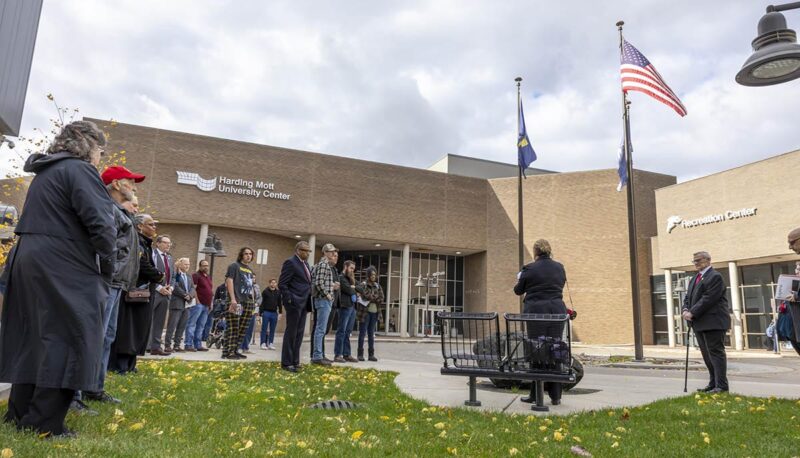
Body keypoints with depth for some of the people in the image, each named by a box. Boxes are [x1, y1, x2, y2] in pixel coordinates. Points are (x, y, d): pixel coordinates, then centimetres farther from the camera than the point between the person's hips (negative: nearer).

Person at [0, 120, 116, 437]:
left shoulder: (44, 172, 21)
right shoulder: (80, 170, -9)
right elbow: (100, 223, -18)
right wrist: (107, 265, -6)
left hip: (29, 261, 10)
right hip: (65, 269, -9)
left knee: (34, 335, 14)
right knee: (67, 337, -5)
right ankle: (45, 423, -2)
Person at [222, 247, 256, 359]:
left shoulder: (250, 270, 22)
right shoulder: (234, 266, 1)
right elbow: (229, 281, -8)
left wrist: (253, 301, 16)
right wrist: (233, 299, -17)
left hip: (248, 303, 7)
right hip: (236, 302, -7)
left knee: (242, 329, 6)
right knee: (232, 328, -7)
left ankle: (235, 350, 12)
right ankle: (227, 352, -4)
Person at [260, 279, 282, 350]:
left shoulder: (278, 292, 9)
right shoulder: (265, 291, -1)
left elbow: (280, 303, 13)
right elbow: (262, 302, -2)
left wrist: (280, 312, 8)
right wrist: (261, 312, -7)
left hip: (274, 313, 3)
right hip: (266, 312, -3)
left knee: (272, 329, 5)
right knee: (264, 328, 0)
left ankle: (270, 343, 12)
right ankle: (263, 343, 4)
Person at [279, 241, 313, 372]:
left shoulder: (305, 264, 16)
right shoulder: (290, 262, -10)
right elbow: (282, 284, -13)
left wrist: (309, 299, 11)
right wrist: (289, 299, -16)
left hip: (303, 303, 8)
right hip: (294, 303, -8)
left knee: (299, 333, 11)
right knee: (291, 332, -2)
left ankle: (295, 361, 19)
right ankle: (286, 363, 6)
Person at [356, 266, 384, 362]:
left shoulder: (378, 286, 12)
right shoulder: (363, 285, -2)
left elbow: (381, 299, 2)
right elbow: (366, 296, -17)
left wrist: (371, 299, -8)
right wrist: (375, 299, -10)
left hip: (374, 312, 4)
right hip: (365, 312, -4)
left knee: (371, 334, 8)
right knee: (362, 333, 0)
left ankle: (371, 354, 11)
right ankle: (360, 354, 4)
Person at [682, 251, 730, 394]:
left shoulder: (715, 277, -10)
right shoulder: (694, 279, 19)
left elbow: (708, 299, -19)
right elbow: (688, 297, 17)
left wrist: (692, 313, -18)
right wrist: (686, 310, -3)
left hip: (713, 322, -9)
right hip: (699, 323, 9)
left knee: (716, 353, -5)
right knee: (707, 355, 14)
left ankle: (721, 386, 0)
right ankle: (713, 383, 23)